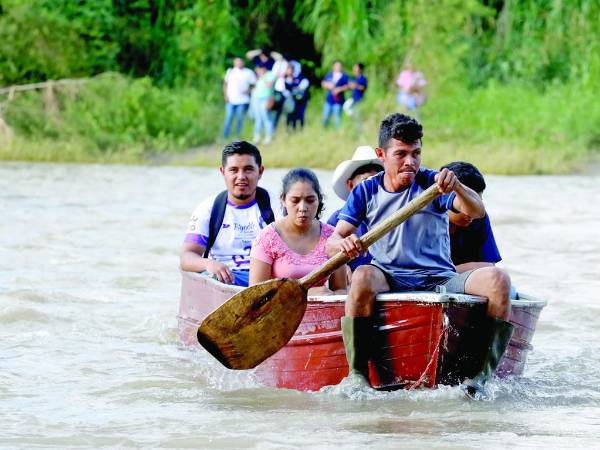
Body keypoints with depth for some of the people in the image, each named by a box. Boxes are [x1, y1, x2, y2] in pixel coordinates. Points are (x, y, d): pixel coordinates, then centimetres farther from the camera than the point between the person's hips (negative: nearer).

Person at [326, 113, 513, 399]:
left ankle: (481, 376, -27)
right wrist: (343, 244, -28)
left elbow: (477, 212, -15)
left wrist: (456, 187, -37)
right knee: (363, 276, -36)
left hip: (438, 279, 0)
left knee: (497, 280, -26)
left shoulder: (432, 183, 2)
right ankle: (357, 374, -32)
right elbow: (331, 242, -1)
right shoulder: (365, 192, 7)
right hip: (389, 280, 0)